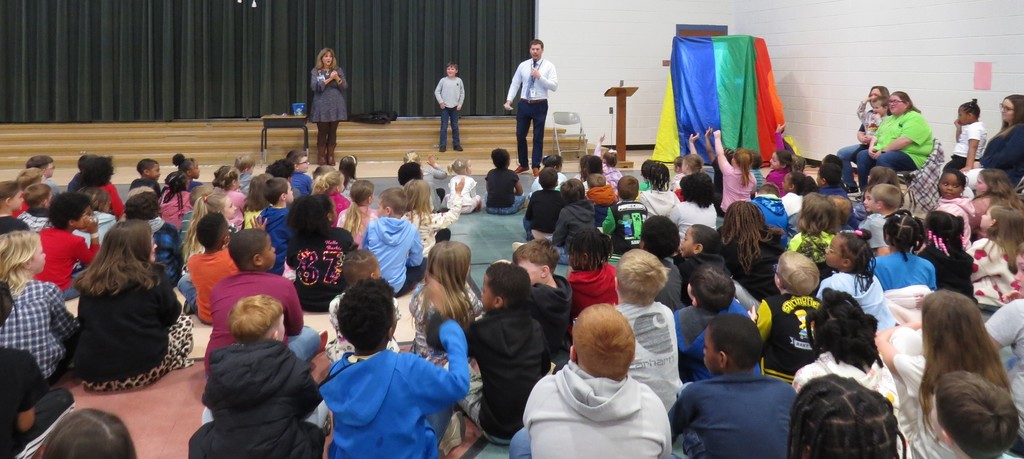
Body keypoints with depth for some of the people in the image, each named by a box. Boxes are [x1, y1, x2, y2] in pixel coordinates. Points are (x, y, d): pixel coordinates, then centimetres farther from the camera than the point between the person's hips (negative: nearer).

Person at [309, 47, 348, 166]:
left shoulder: (338, 70, 8)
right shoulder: (315, 71, 3)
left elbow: (345, 87, 3)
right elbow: (315, 87, -10)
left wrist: (337, 78, -15)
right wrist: (329, 79, -16)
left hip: (336, 105, 2)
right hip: (322, 106, -2)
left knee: (333, 132, 3)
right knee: (322, 132, -1)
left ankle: (330, 156, 11)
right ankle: (321, 156, 8)